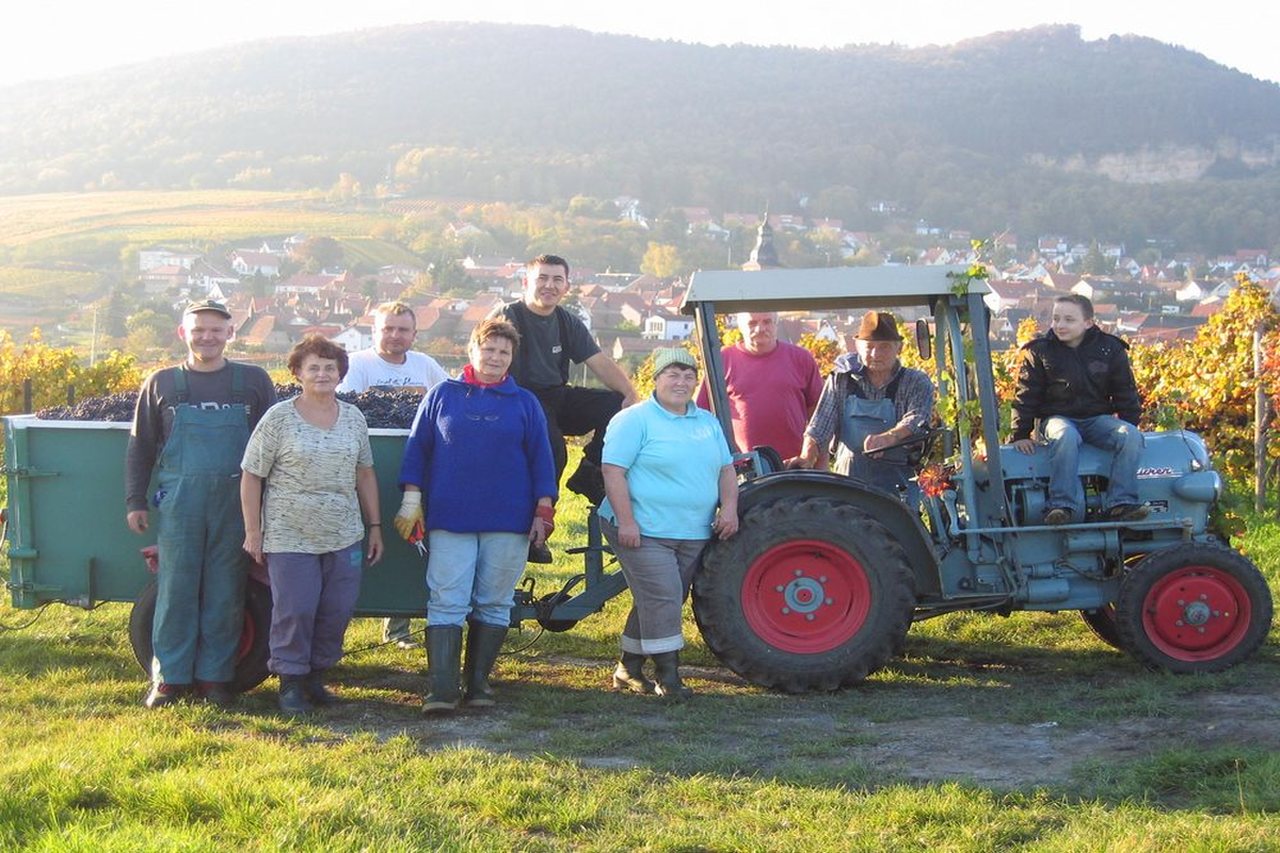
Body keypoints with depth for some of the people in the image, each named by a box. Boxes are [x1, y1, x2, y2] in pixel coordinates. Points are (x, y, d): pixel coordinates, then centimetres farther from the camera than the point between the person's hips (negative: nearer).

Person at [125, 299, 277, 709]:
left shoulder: (254, 381, 8)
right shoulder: (162, 383, 9)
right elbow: (140, 448, 13)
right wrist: (135, 501, 6)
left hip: (235, 502, 0)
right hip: (179, 502, 0)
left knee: (225, 594, 4)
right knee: (175, 591, 1)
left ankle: (215, 676, 12)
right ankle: (169, 677, 9)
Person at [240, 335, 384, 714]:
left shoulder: (353, 417, 9)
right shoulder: (278, 418, -4)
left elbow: (364, 474, 16)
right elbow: (251, 477, -2)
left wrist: (374, 525, 14)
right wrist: (253, 531, -5)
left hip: (344, 537, 4)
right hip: (289, 538, -4)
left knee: (337, 611, 5)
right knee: (295, 611, -4)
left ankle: (316, 677, 21)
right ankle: (290, 683, 10)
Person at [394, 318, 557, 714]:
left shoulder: (525, 404, 10)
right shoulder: (442, 396, 7)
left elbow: (541, 458, 9)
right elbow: (417, 447, 7)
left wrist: (544, 510, 2)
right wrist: (412, 499, 0)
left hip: (508, 522, 2)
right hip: (449, 519, -1)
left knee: (494, 604, 6)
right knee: (447, 603, -6)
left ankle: (478, 682, 16)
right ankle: (440, 690, -9)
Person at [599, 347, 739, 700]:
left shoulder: (707, 422, 15)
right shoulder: (634, 420, -7)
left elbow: (726, 469, 19)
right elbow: (613, 471, -13)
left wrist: (729, 507, 1)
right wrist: (626, 521, -21)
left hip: (693, 535, 7)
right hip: (644, 531, -7)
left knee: (665, 602, 12)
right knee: (661, 598, -13)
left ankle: (629, 668, 24)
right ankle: (667, 676, -6)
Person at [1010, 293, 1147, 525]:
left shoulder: (1110, 349, 3)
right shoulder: (1039, 351, -1)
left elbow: (1126, 395, 11)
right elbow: (1025, 396, 1)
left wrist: (1128, 427, 5)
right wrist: (1020, 434, -4)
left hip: (1098, 417, 2)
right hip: (1057, 417, -2)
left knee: (1131, 436, -26)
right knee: (1065, 437, -38)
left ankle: (1121, 503, -26)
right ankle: (1064, 504, -41)